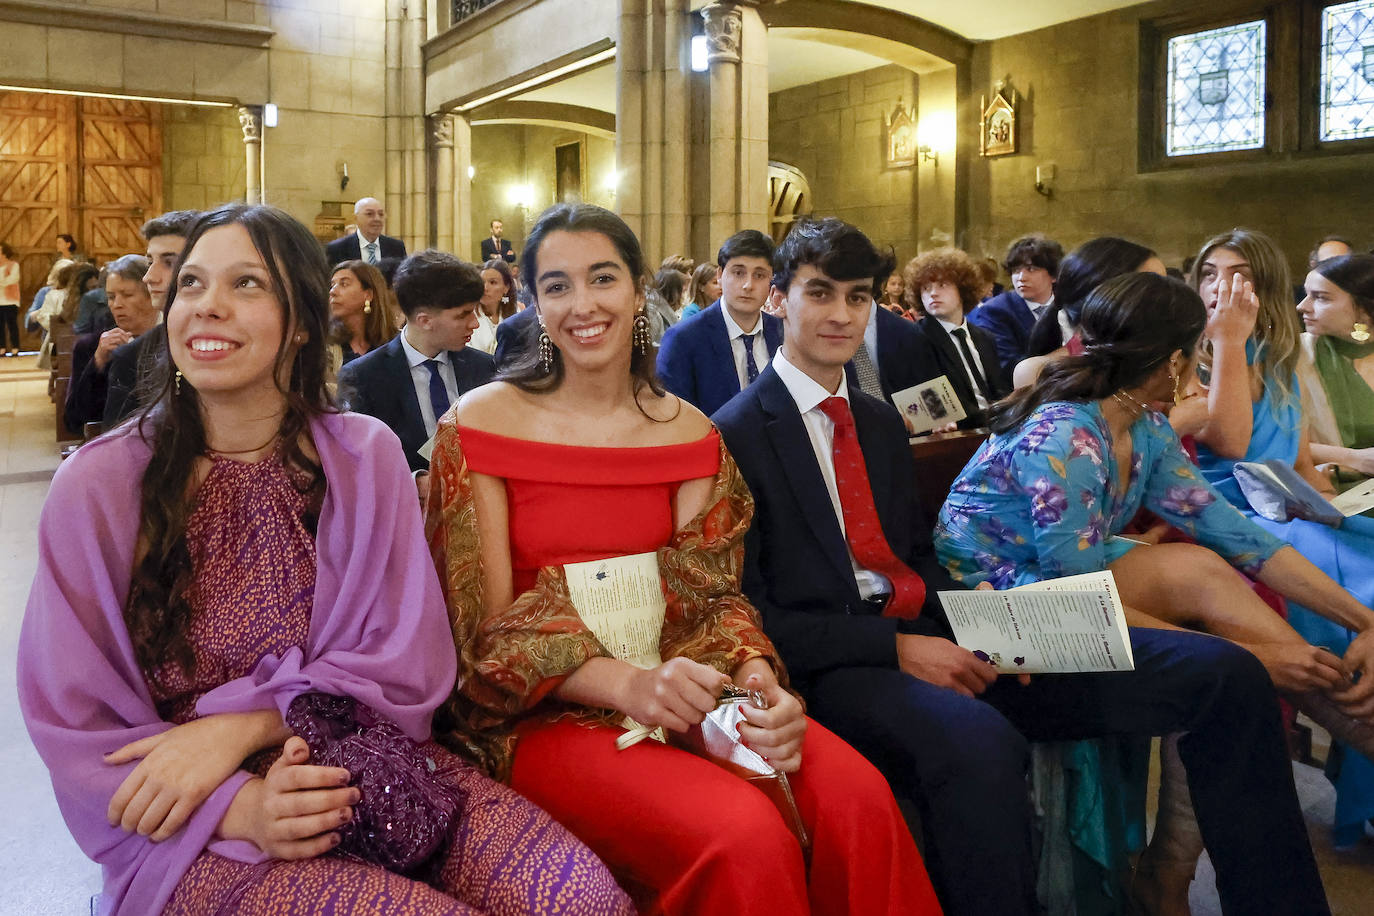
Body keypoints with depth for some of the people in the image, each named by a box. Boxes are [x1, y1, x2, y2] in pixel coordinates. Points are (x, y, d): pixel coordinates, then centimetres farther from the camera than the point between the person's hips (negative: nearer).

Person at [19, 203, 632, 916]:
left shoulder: (366, 457, 2)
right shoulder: (96, 488, -3)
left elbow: (407, 661, -1)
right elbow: (73, 721, -3)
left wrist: (240, 728, -17)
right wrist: (236, 805, -20)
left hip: (372, 774, 3)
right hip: (197, 835, -2)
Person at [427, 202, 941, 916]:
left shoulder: (687, 429, 8)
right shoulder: (482, 423, -3)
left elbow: (712, 590, 4)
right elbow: (489, 626, -7)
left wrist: (755, 673, -19)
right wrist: (626, 682, -24)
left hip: (677, 690, 4)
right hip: (548, 716, -3)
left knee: (858, 799, -24)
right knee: (743, 837, -30)